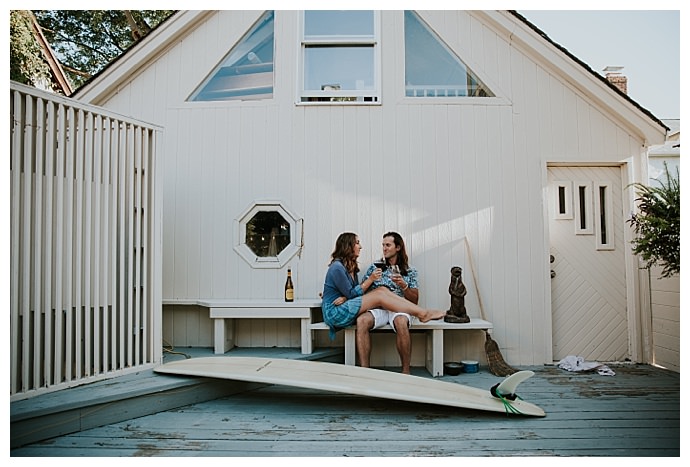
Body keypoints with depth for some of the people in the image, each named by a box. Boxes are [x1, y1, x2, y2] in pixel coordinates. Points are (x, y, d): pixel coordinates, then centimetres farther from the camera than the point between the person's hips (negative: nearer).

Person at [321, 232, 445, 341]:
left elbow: (355, 291, 9)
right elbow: (351, 293, -14)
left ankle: (422, 312, -17)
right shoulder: (337, 268, -15)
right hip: (334, 312, -8)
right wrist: (370, 279, -10)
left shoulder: (351, 266, 15)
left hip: (345, 308, 8)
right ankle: (422, 313, -21)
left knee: (382, 289, -10)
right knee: (379, 296, -20)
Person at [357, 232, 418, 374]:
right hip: (378, 309, 1)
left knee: (401, 322, -38)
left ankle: (406, 371, -27)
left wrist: (404, 286, -8)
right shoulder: (375, 267, 17)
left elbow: (415, 300, 10)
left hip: (400, 309, -1)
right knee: (362, 320, -33)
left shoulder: (410, 271, 14)